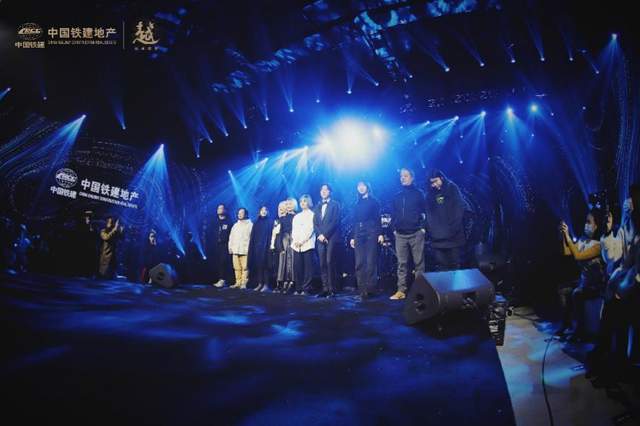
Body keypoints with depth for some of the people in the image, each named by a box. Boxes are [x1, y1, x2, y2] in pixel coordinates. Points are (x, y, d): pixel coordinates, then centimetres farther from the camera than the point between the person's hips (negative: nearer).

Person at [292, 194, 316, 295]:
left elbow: (311, 230, -4)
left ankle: (306, 289, -6)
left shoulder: (312, 215, 6)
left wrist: (302, 241, -12)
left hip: (307, 245, -4)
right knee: (297, 267, -2)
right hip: (296, 245, 4)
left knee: (307, 267, -7)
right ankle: (298, 288, 5)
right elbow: (293, 230, 15)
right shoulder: (296, 216, 22)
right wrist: (295, 241, -4)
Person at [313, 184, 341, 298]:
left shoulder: (335, 204, 5)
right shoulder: (317, 207, 21)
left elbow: (335, 221, -6)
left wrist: (325, 235, -13)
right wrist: (320, 235, -4)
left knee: (330, 262, -12)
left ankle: (332, 289, -10)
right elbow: (315, 224, 13)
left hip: (332, 238, -5)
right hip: (320, 238, 5)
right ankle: (325, 288, 2)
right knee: (322, 264, 0)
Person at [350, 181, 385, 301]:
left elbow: (378, 218, 2)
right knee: (359, 263, -3)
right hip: (359, 234, 4)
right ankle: (362, 289, -2)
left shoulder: (373, 201, 10)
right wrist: (352, 237, 12)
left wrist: (380, 233, -8)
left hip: (371, 233, -4)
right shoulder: (357, 204, 21)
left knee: (370, 262, -9)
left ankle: (369, 288, -8)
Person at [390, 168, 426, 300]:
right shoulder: (397, 196, 15)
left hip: (416, 233, -3)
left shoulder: (419, 193, 6)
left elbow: (424, 211, 3)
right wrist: (394, 228, 5)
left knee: (419, 262, 0)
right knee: (402, 263, 2)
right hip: (400, 234, 3)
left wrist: (422, 227, -6)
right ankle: (401, 290, 4)